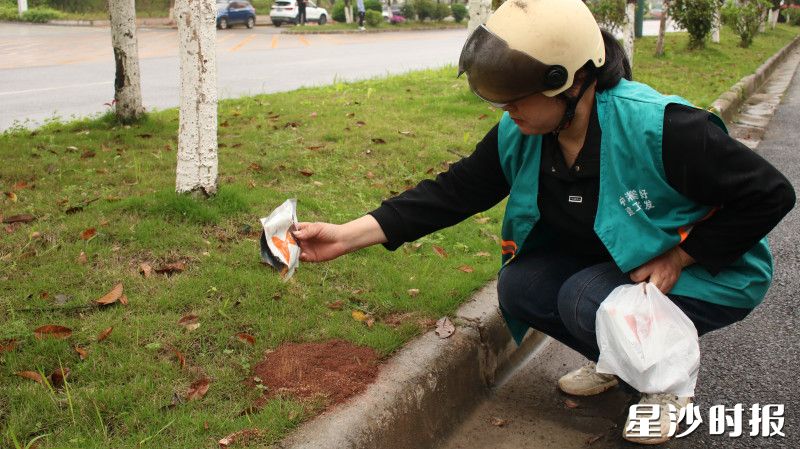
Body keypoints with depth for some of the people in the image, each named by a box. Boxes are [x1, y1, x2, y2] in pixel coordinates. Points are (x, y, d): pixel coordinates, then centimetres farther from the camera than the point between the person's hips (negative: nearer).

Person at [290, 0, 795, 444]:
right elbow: (454, 191, -13)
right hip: (610, 259, 7)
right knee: (520, 286, -13)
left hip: (705, 270, -6)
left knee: (587, 299, -29)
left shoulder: (658, 128, -32)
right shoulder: (519, 136, -14)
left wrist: (677, 258, -24)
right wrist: (347, 235, -20)